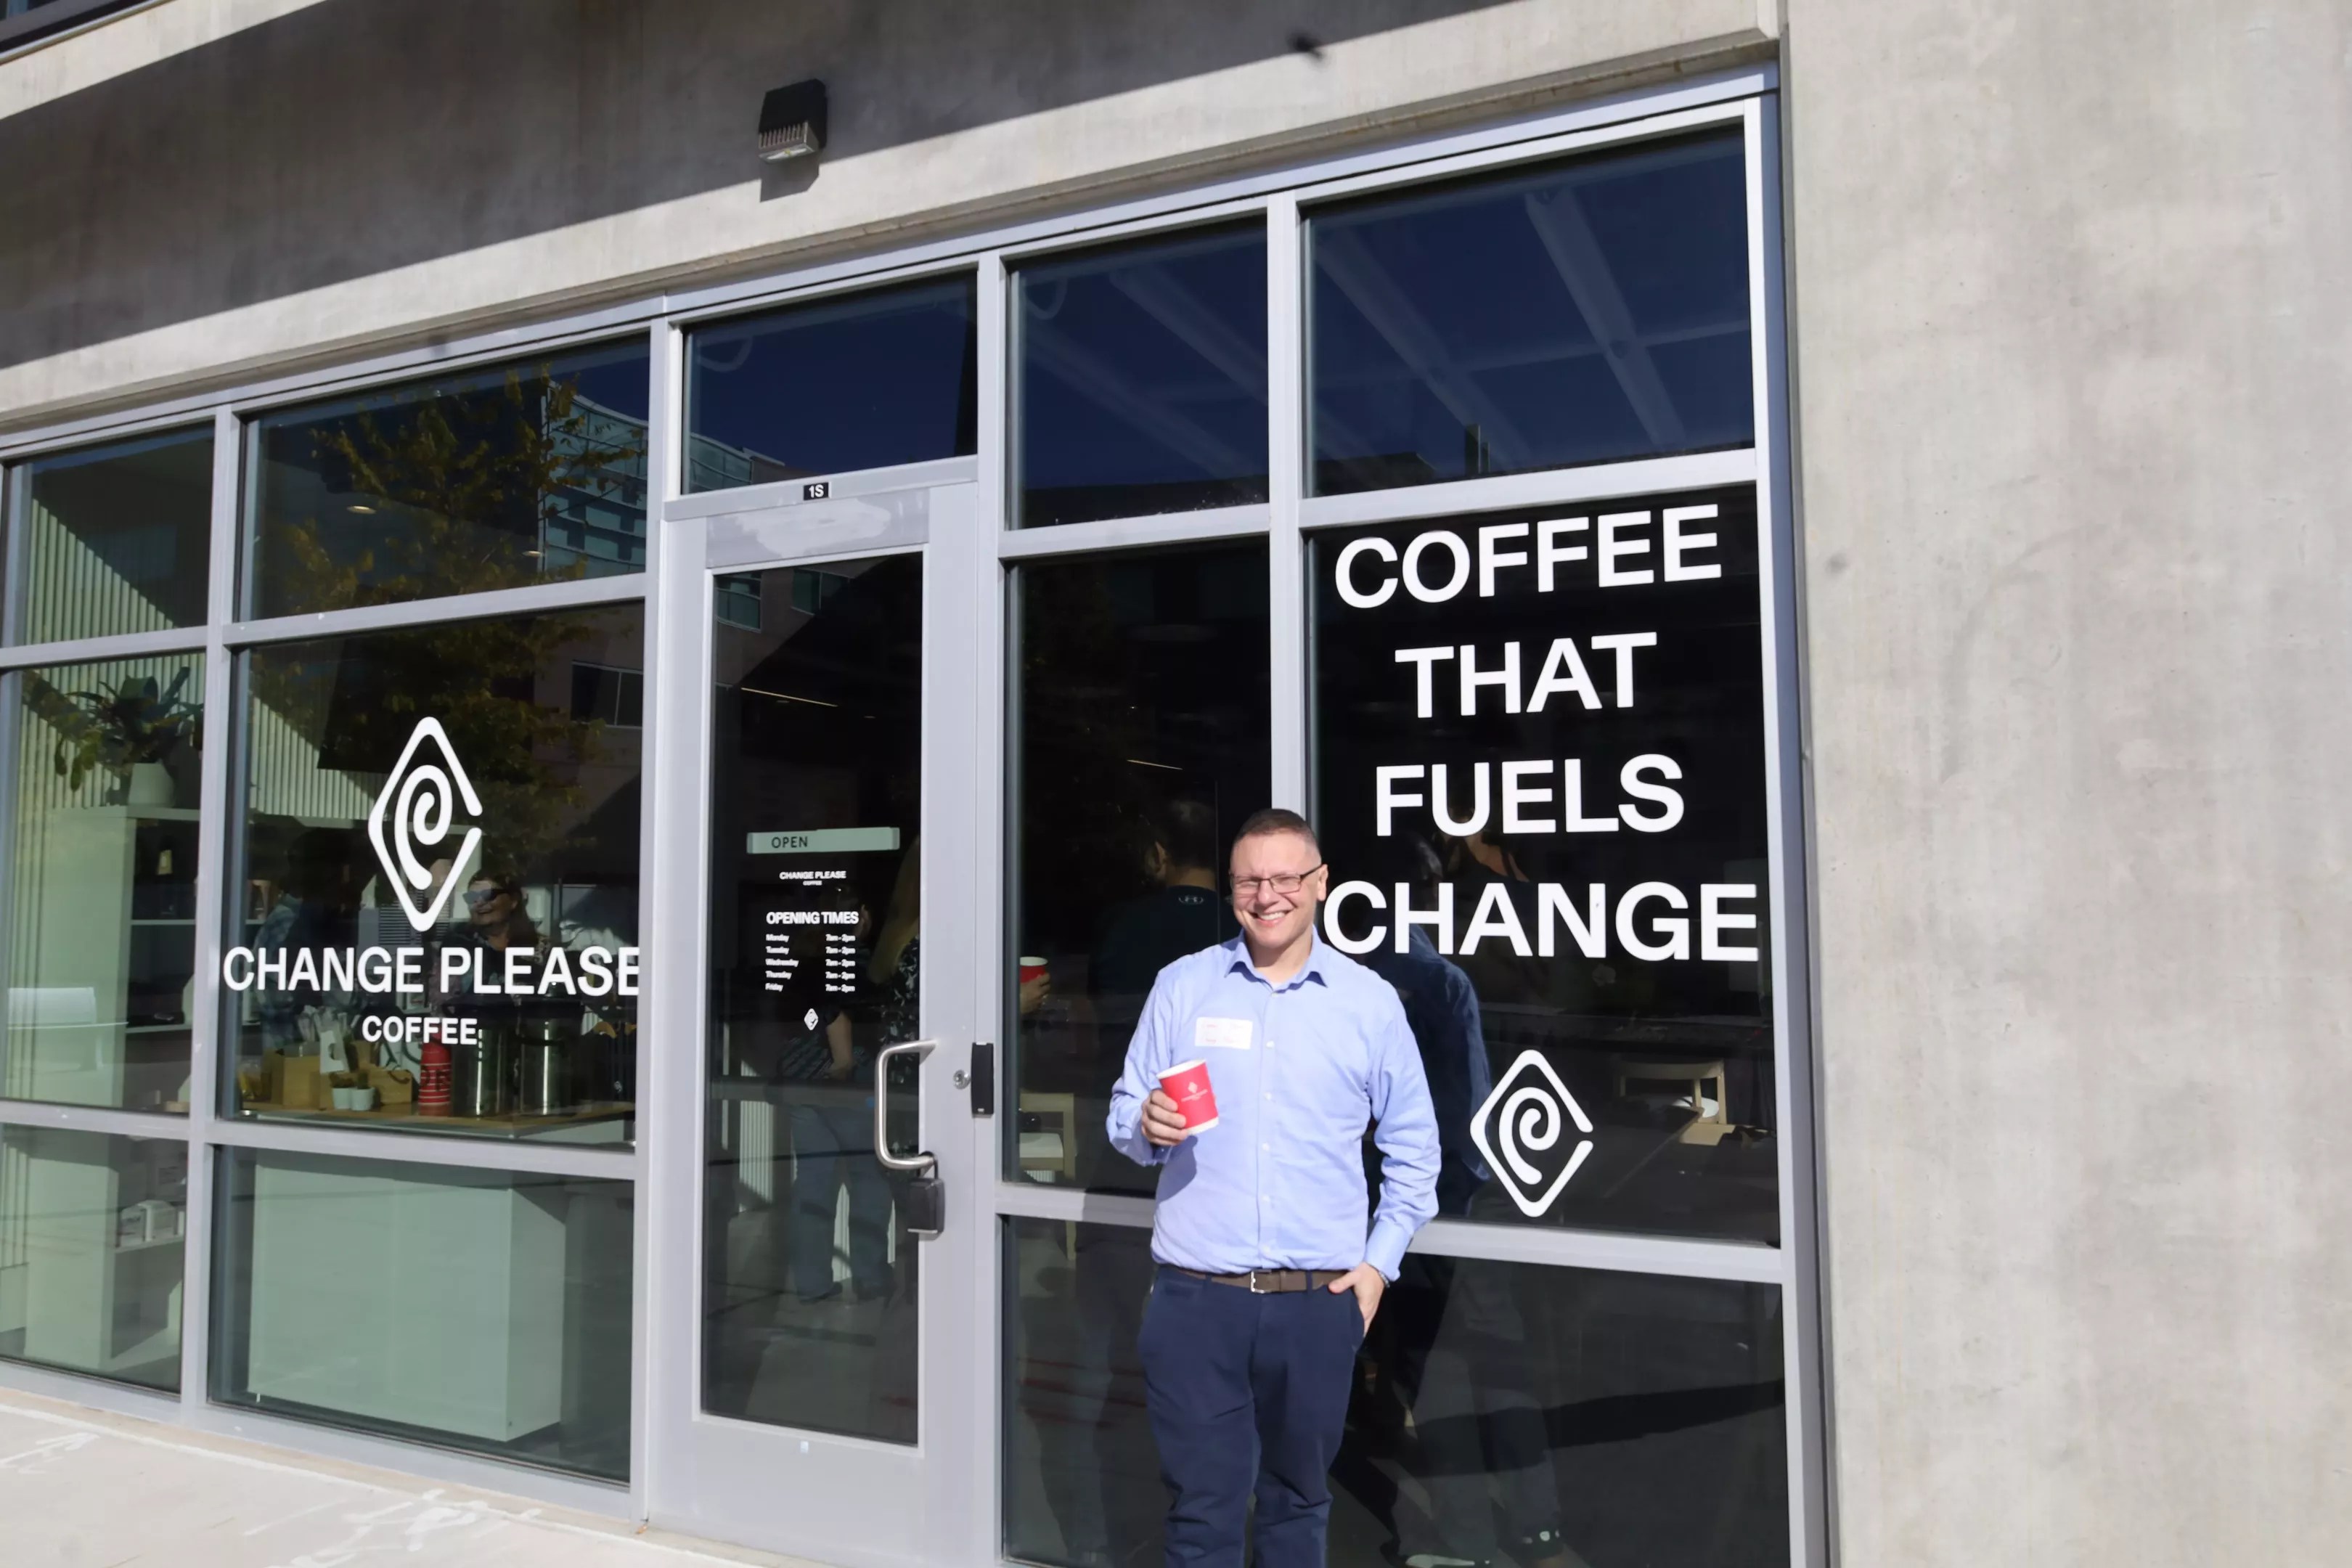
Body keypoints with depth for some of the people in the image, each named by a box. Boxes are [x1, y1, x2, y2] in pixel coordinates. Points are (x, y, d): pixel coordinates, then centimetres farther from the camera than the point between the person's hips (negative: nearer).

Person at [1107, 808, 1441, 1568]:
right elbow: (1124, 1116, 6)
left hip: (1320, 1301, 1)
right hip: (1194, 1296, -1)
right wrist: (1147, 1125, -16)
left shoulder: (1370, 1001, 2)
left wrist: (1380, 1261, 3)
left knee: (1299, 1501, 16)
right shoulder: (1181, 986, 1)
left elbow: (1413, 1147, 10)